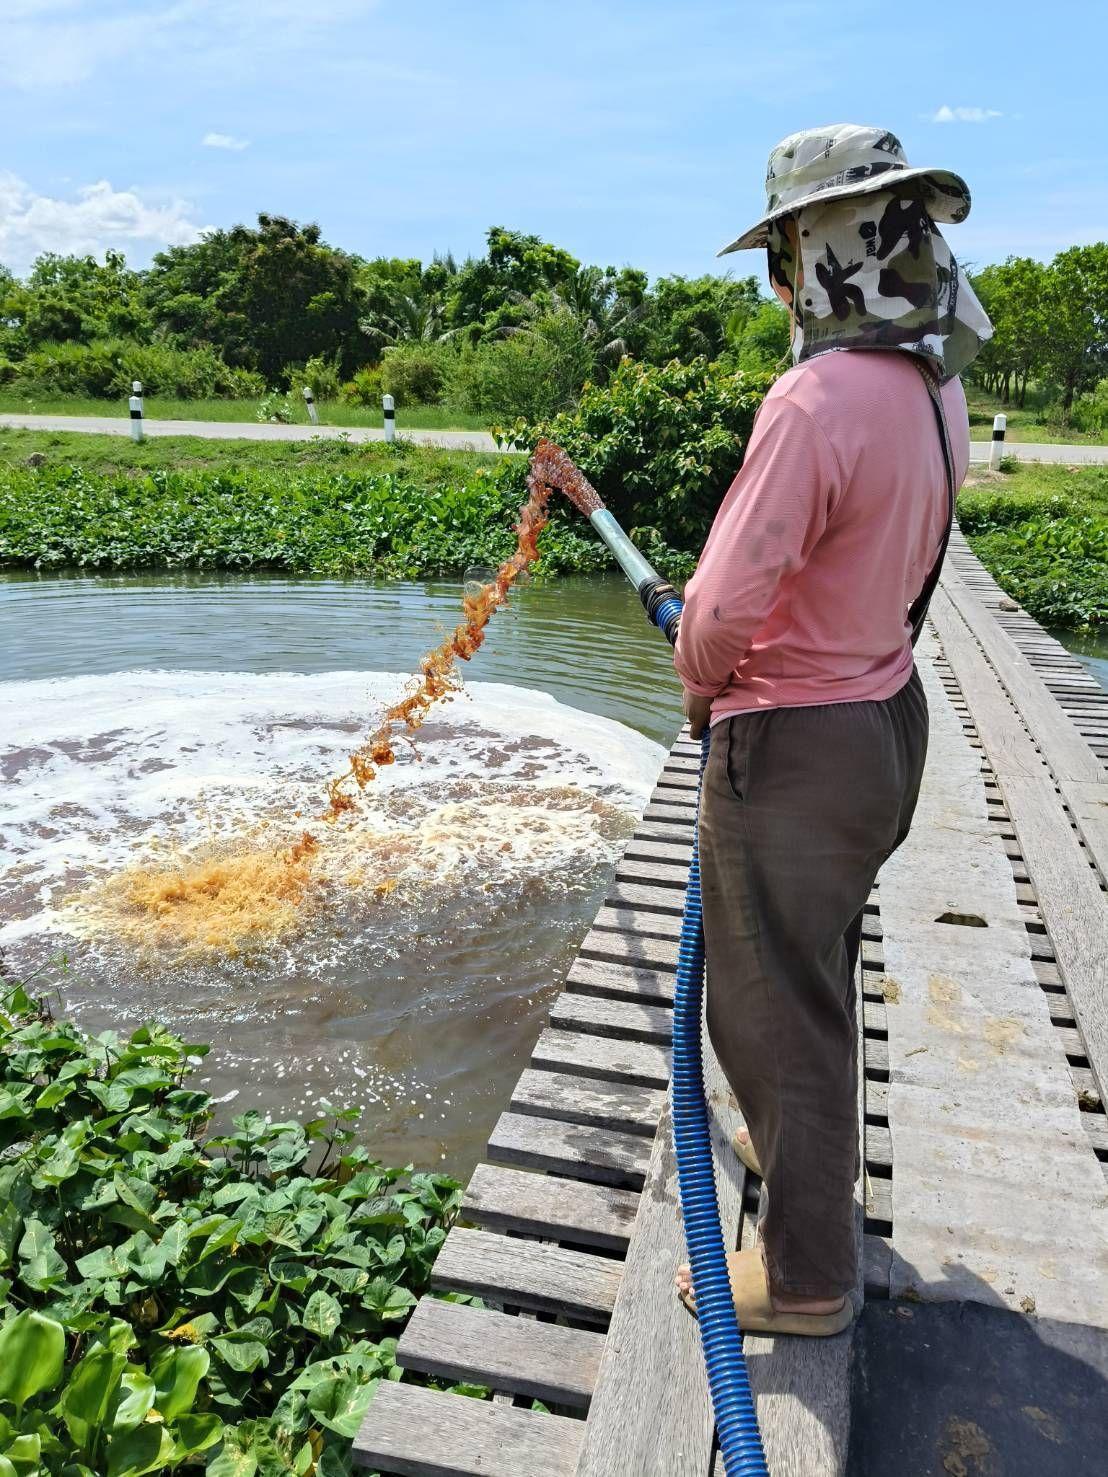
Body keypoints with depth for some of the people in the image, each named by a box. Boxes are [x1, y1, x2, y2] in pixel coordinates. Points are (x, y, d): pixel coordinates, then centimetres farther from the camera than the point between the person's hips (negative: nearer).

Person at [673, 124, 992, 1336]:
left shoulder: (818, 400, -25)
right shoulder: (935, 389, 4)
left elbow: (726, 604, -26)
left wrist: (701, 687, -4)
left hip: (792, 747, -9)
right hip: (883, 719, 9)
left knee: (774, 1002, 6)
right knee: (815, 971, 27)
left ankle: (805, 1275, 24)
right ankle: (798, 1143, 51)